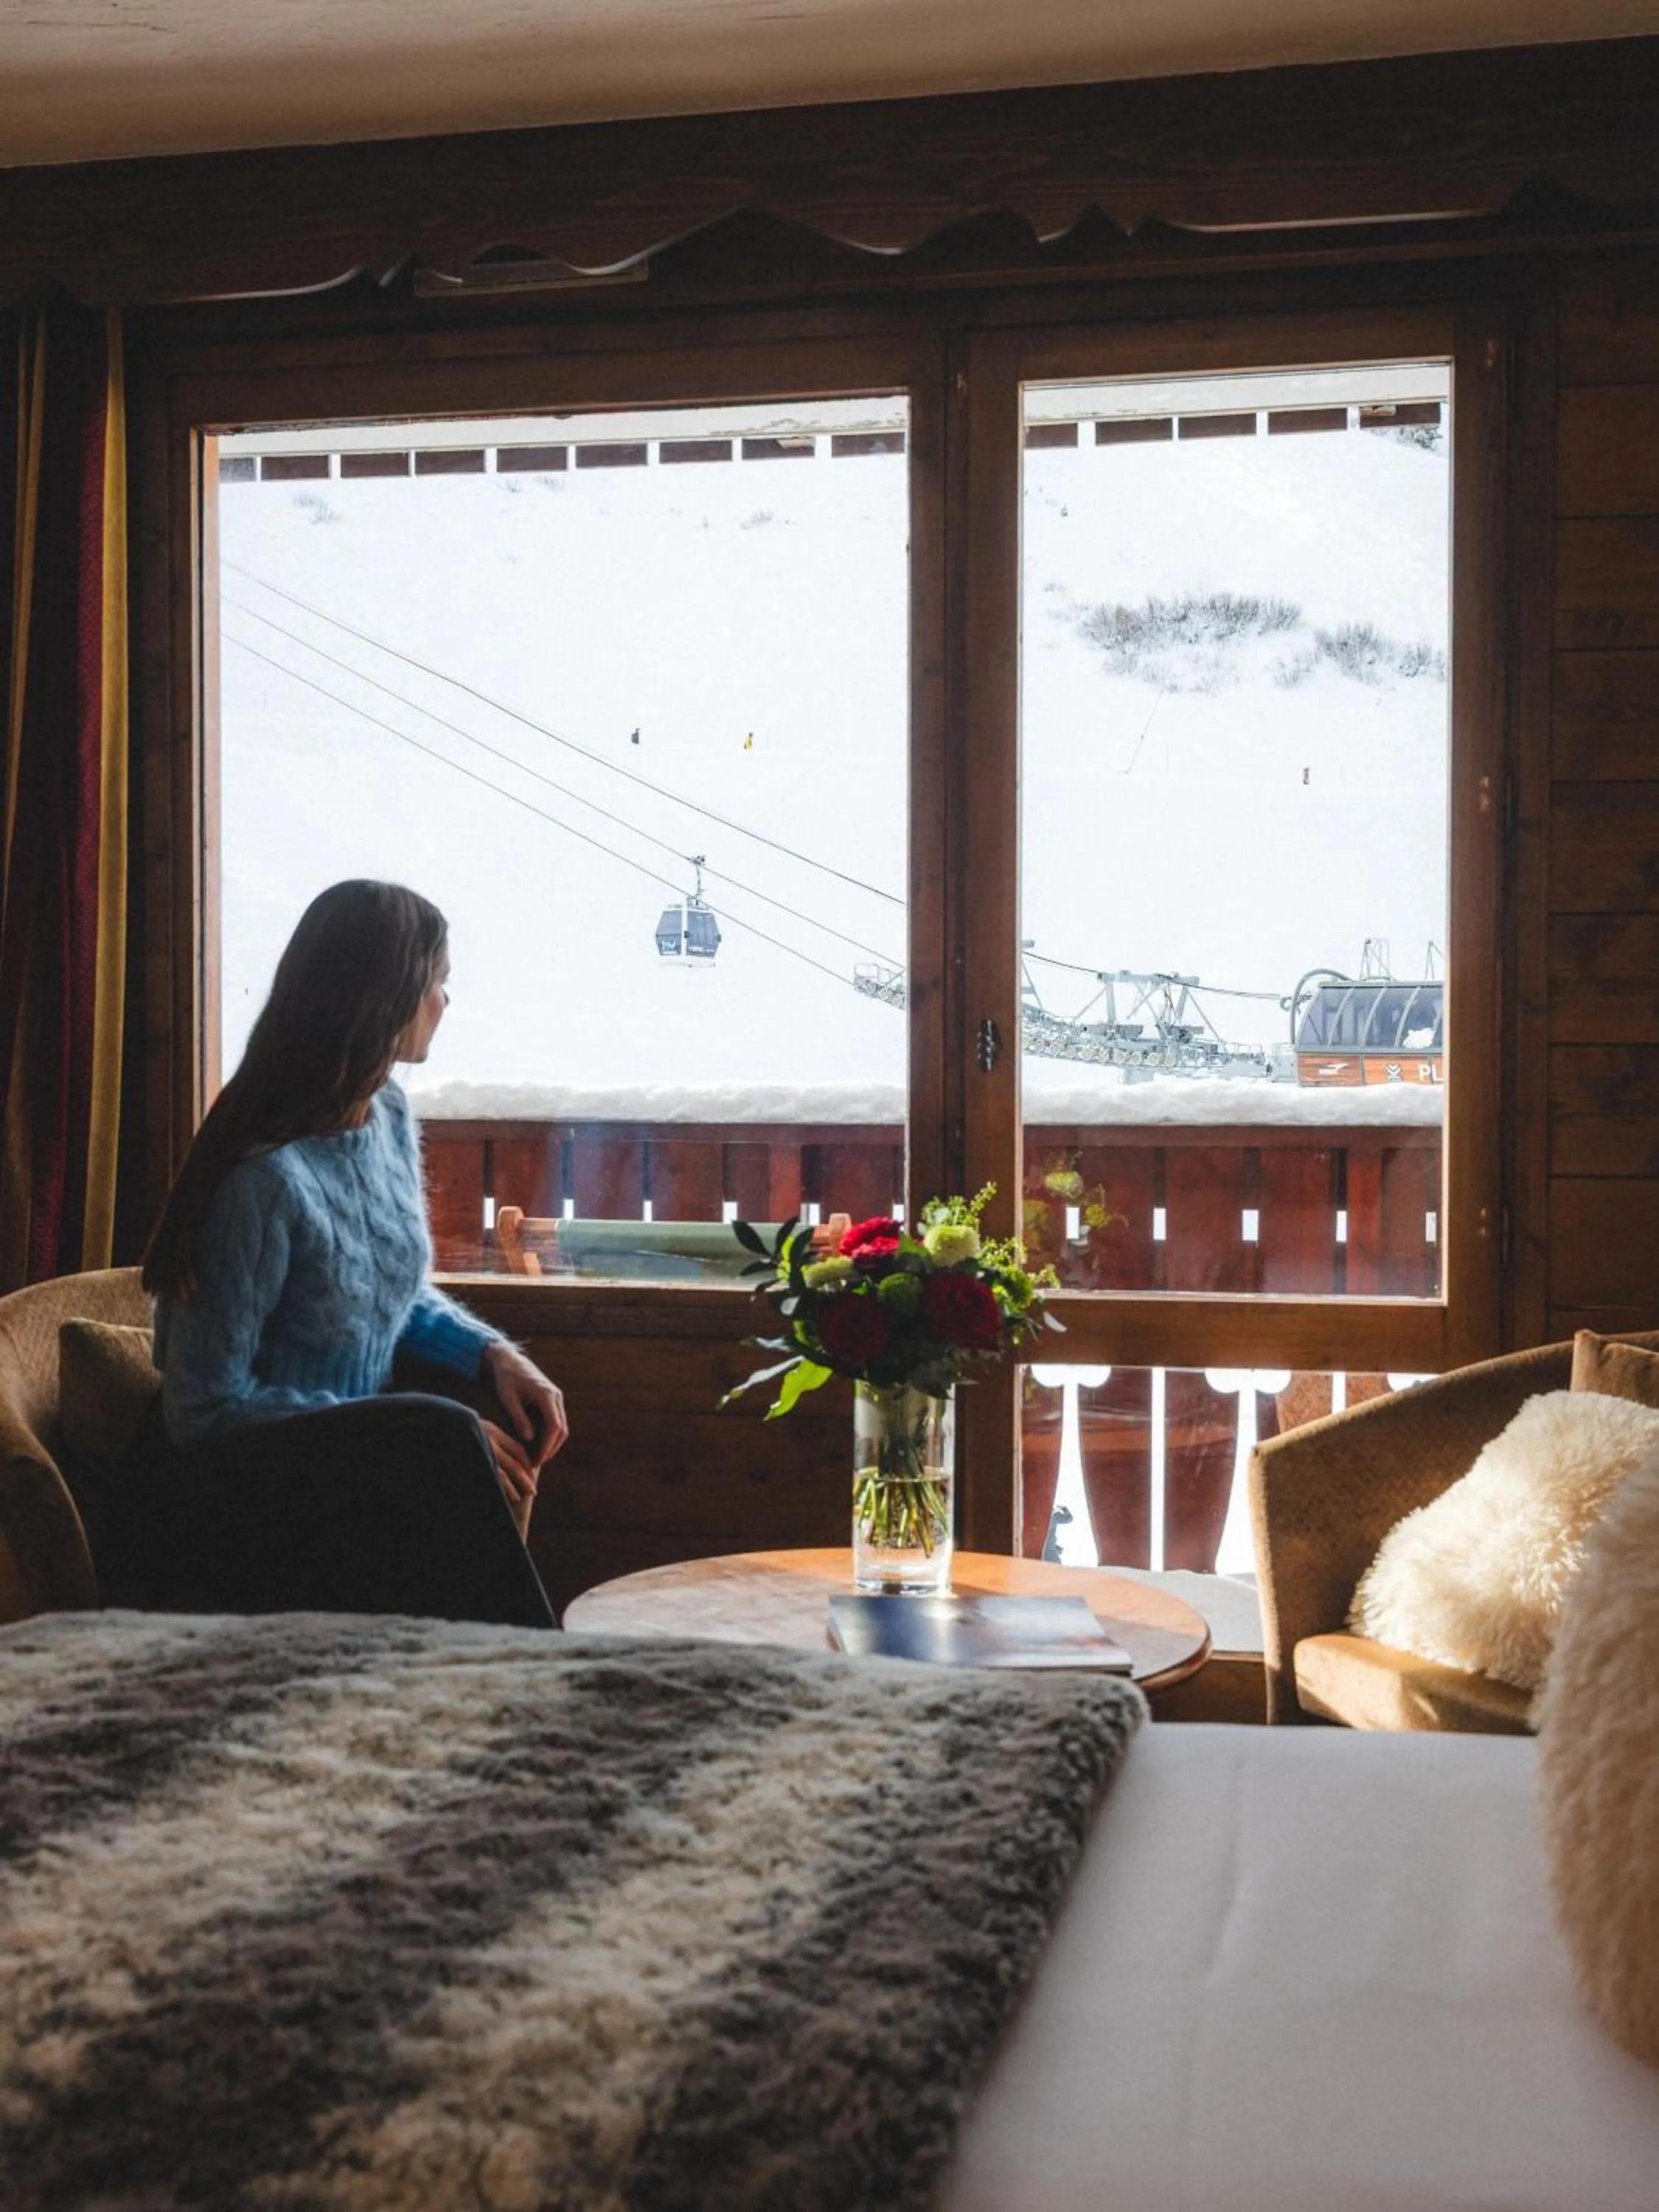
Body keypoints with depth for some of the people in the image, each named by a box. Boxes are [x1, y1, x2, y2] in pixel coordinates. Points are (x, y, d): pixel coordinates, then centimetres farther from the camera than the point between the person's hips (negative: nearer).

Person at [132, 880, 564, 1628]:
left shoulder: (388, 1116, 1)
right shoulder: (267, 1178, -24)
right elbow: (205, 1408, -19)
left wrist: (493, 1353, -4)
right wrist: (416, 1438, -23)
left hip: (354, 1451, 7)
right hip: (230, 1489, -7)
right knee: (442, 1438, -31)